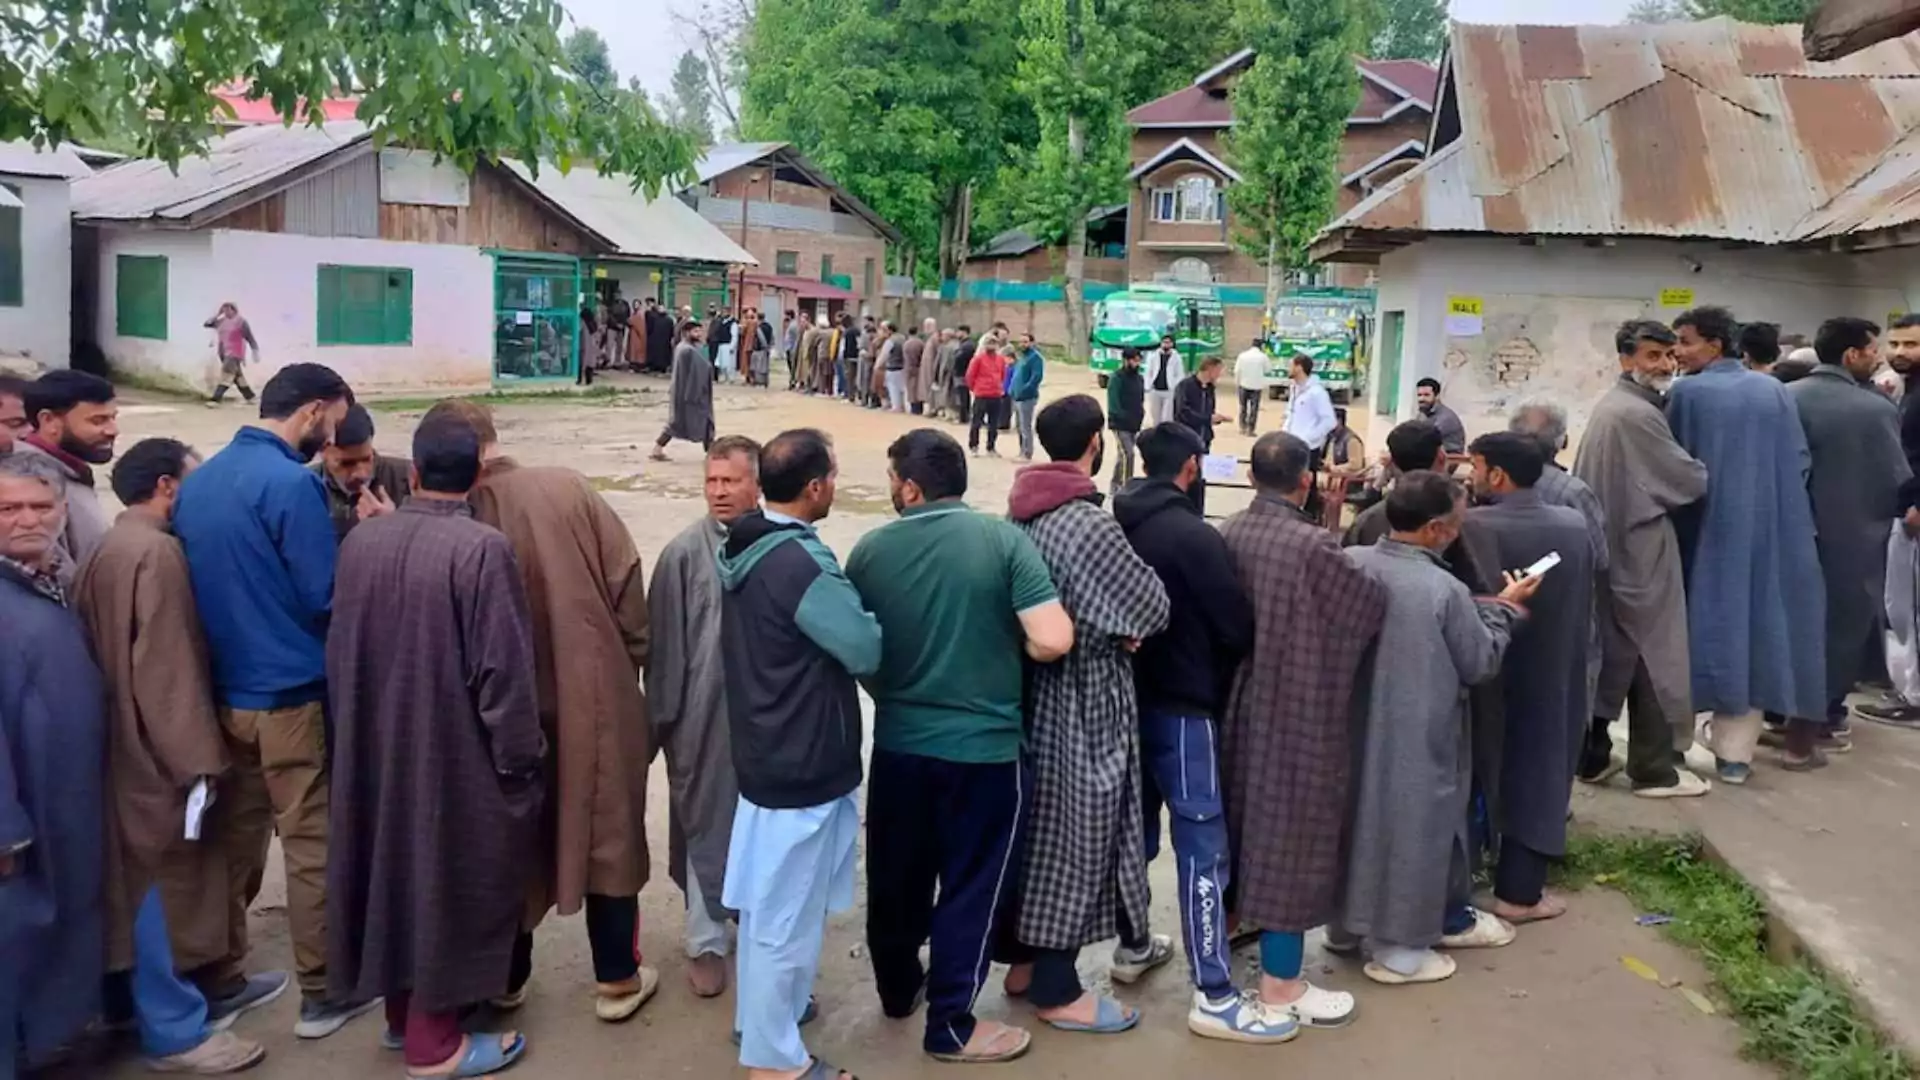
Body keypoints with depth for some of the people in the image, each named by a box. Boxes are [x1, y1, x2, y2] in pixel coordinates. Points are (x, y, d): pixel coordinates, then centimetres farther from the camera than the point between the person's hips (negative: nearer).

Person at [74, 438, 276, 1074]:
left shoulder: (111, 548, 12)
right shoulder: (156, 552, -19)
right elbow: (167, 666, -23)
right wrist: (197, 755, -20)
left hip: (134, 741, 10)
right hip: (159, 749, -10)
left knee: (164, 878, 19)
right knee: (165, 878, -1)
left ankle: (196, 987, 32)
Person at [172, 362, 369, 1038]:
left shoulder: (198, 480, 8)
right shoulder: (292, 484, -18)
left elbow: (207, 581, 14)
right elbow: (327, 599, -18)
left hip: (222, 691, 8)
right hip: (291, 695, -8)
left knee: (234, 838, 18)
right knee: (313, 846, 3)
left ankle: (217, 978, 29)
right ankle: (322, 994, 13)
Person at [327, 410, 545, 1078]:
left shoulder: (359, 542, -1)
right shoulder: (482, 549, -21)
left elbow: (340, 653, 9)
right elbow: (503, 670, -20)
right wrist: (519, 760, -9)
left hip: (375, 747, 6)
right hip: (456, 754, -6)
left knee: (395, 867, 19)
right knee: (446, 880, 7)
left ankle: (403, 1012, 35)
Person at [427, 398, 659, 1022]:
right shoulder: (567, 488, -8)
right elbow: (625, 576, -5)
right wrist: (632, 659, 4)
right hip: (593, 692, 0)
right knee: (608, 833, 14)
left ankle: (507, 979, 33)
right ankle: (618, 980, 23)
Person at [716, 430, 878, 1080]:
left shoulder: (746, 549, 4)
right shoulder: (801, 563, -25)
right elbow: (867, 650, -19)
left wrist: (843, 598, 5)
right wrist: (871, 621, 0)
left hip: (762, 750, 9)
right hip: (803, 765, -9)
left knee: (764, 903, 23)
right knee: (787, 916, 5)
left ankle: (762, 1010, 41)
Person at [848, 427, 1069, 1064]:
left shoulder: (870, 551, -4)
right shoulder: (1003, 540, -12)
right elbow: (1053, 641, -20)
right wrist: (1010, 645, 2)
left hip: (898, 743, 4)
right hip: (985, 747, -3)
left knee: (897, 877, 21)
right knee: (971, 886, 10)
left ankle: (897, 988, 40)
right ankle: (951, 1026, 20)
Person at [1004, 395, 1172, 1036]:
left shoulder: (1022, 513, 2)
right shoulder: (1088, 525, -22)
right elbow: (1151, 606, -16)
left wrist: (1099, 627, 1)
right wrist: (1123, 630, 3)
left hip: (1035, 685, 8)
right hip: (1084, 699, -8)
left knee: (1039, 825, 17)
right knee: (1076, 835, 3)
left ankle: (1028, 957, 30)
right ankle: (1056, 990, 13)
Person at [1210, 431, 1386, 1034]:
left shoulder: (1229, 534, -2)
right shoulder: (1311, 544, -20)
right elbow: (1373, 604, -10)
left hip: (1241, 698, 7)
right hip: (1298, 708, -6)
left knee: (1247, 813, 23)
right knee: (1290, 829, 1)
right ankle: (1279, 989, 9)